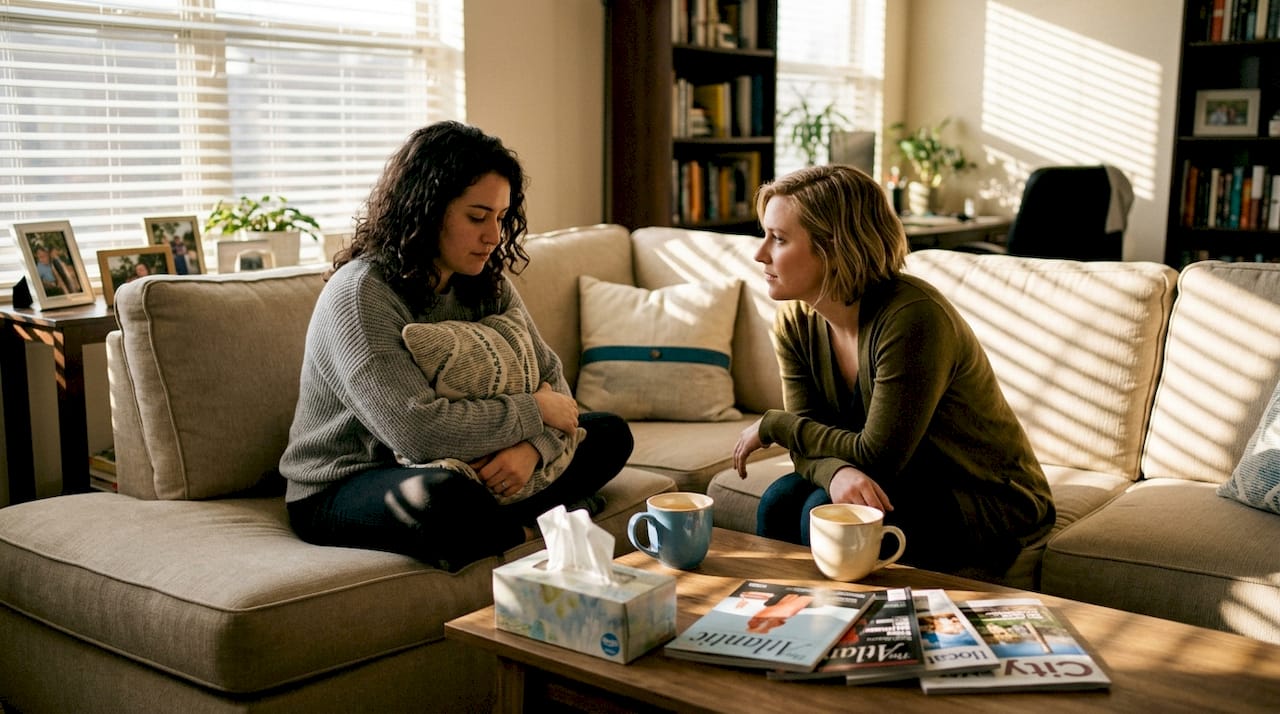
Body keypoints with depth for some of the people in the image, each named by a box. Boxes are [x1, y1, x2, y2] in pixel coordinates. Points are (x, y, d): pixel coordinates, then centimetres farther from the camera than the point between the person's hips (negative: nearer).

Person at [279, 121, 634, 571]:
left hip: (469, 467, 7)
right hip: (339, 492, -7)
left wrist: (532, 446, -23)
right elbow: (416, 428, -32)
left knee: (609, 433, 2)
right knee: (445, 497, -41)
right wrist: (534, 413, -19)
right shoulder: (359, 294, -22)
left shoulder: (486, 284, 1)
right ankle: (538, 526, -11)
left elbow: (550, 377, 1)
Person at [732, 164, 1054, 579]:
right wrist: (837, 472, -31)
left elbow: (877, 456, -26)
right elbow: (809, 446, -7)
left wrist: (772, 425, -15)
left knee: (825, 512, -26)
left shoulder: (911, 318, -28)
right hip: (904, 487, 6)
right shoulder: (795, 321, -5)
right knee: (780, 501, -17)